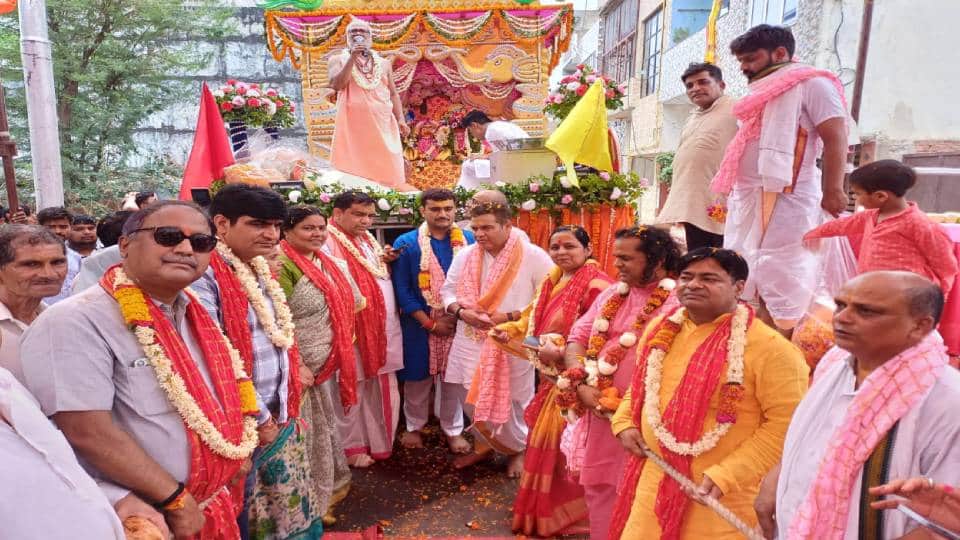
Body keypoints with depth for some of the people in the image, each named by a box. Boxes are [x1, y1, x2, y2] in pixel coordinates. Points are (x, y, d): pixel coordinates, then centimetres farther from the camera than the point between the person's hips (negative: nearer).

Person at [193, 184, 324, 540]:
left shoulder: (260, 271, 9)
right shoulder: (205, 276, -18)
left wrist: (281, 411, 9)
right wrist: (258, 418, -13)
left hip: (279, 416, 7)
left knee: (288, 508, 18)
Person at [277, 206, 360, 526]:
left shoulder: (328, 263, 8)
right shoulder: (283, 267, -18)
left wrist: (343, 350, 19)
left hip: (330, 361, 8)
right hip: (305, 366, -8)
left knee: (327, 423, 22)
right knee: (311, 431, 6)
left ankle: (333, 483, 41)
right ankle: (314, 502, 23)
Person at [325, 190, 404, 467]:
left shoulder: (368, 240, 13)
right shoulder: (328, 243, -14)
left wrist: (386, 263, 2)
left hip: (382, 329, 8)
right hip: (352, 331, -8)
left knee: (379, 389, 17)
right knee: (351, 392, 6)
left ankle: (377, 440, 32)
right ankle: (352, 447, 22)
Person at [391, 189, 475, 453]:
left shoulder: (468, 240, -1)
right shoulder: (406, 243, -8)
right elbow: (402, 291, -9)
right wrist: (430, 324, -12)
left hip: (459, 323, 2)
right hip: (419, 325, -1)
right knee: (418, 378, 13)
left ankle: (454, 430, 31)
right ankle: (414, 427, 36)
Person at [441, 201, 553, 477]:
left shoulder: (534, 257, -14)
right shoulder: (465, 255, 1)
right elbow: (448, 290, 9)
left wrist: (511, 317, -20)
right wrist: (462, 312, -12)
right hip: (470, 342, 4)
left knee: (513, 402, 9)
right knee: (471, 397, 14)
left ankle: (519, 449, 36)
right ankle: (484, 445, 39)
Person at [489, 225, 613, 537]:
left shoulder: (596, 284, -19)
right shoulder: (553, 281, 9)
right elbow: (535, 320, 18)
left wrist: (562, 352, -31)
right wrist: (508, 331, 2)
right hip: (551, 377, 9)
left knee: (564, 445, 3)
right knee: (546, 439, 20)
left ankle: (564, 514, 25)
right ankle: (543, 508, 40)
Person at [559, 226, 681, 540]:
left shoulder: (680, 301, -13)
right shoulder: (612, 293, 10)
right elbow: (578, 336, 9)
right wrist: (582, 384, -7)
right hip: (599, 417, 6)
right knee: (598, 489, 19)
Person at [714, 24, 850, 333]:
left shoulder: (811, 84, -2)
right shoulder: (764, 92, 22)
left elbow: (836, 137, -11)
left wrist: (832, 190, -19)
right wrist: (732, 193, 18)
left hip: (785, 200, -8)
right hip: (749, 198, 8)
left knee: (781, 284, -8)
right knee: (749, 279, 8)